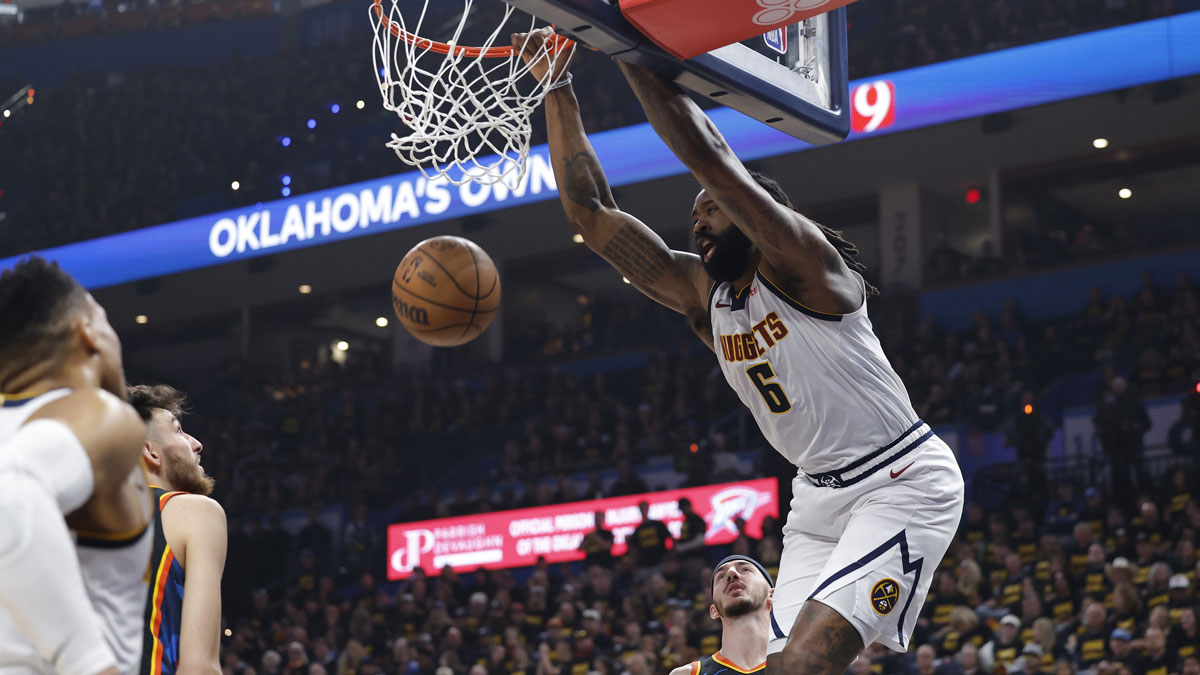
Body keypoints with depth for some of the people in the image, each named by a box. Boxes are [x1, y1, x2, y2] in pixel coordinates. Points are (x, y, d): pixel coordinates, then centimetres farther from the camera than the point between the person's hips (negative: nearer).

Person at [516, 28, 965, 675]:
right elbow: (590, 212, 5)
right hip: (818, 495, 8)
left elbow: (711, 158, -25)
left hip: (902, 481, -8)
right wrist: (556, 86, 2)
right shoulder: (700, 291, 8)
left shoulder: (802, 262, -12)